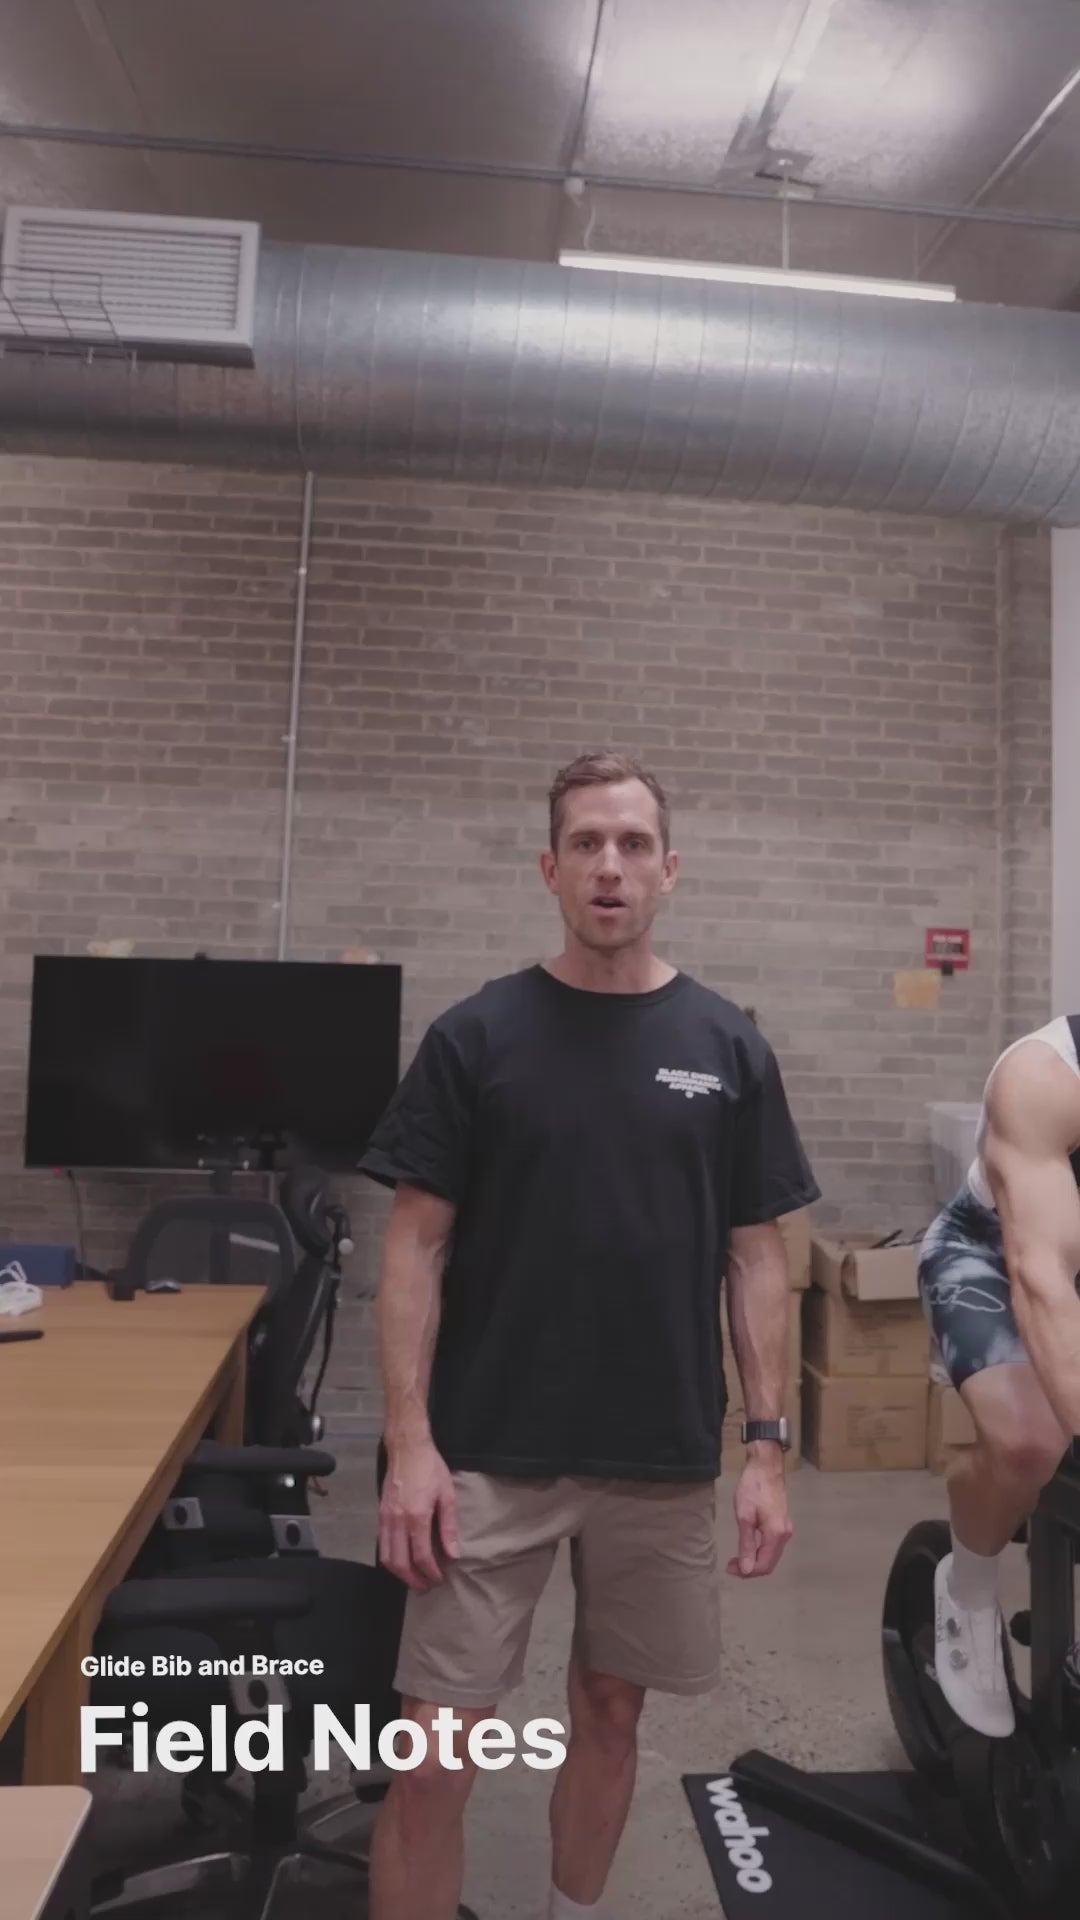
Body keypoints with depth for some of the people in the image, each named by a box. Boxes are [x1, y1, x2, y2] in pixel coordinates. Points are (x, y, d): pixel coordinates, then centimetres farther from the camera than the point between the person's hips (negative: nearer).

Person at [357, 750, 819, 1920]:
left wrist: (767, 1444, -1)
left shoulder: (728, 1048, 0)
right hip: (488, 1456, -2)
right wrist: (409, 1440, -11)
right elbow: (416, 1249, -4)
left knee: (609, 1715, 19)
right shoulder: (475, 1036, -5)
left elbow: (756, 1259, 3)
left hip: (663, 1462, 2)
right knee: (436, 1756, 1)